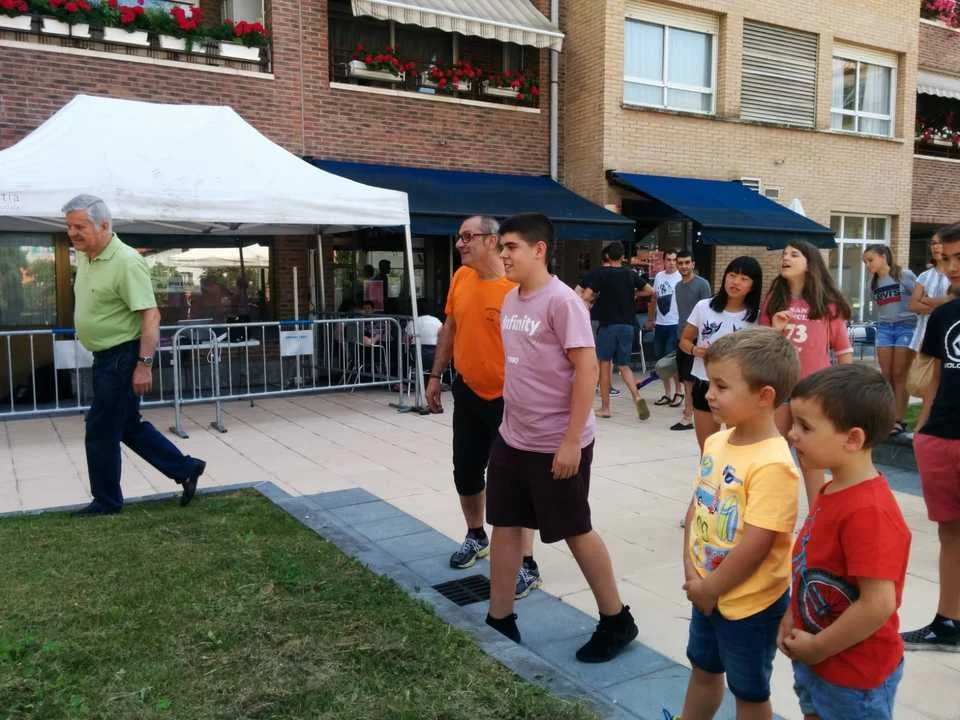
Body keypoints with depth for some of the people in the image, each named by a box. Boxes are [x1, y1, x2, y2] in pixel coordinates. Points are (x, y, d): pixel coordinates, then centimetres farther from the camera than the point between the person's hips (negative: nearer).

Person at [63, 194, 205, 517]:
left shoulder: (126, 262, -21)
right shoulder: (84, 257, 8)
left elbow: (150, 315, -25)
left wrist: (144, 364, -28)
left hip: (123, 357, -9)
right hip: (106, 357, 9)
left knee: (101, 432, 2)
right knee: (129, 426, 17)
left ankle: (106, 502, 19)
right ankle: (186, 469, 26)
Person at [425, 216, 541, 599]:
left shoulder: (517, 287, -19)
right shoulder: (460, 278, 2)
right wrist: (436, 376, 14)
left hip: (507, 398, -6)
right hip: (467, 392, 7)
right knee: (465, 471, 17)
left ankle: (527, 565, 12)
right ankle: (476, 536, 41)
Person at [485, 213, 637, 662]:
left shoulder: (561, 301, -17)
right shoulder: (510, 300, 8)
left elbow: (587, 369, -20)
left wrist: (571, 440, -21)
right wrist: (511, 422, 16)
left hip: (556, 445, -8)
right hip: (511, 439, 8)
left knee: (575, 531, 6)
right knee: (504, 526, 12)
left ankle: (616, 621, 27)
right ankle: (499, 620, 28)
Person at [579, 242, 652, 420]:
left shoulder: (599, 273, -4)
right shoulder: (630, 274, 8)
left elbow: (585, 297, -14)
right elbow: (651, 291, 16)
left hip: (607, 324, -3)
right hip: (627, 325, 4)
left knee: (605, 364, 7)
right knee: (623, 365, 13)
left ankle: (605, 407, 10)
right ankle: (637, 397, -9)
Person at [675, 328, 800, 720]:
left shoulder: (773, 465, -28)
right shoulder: (716, 442, -3)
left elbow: (754, 546, -27)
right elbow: (696, 508, 3)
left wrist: (709, 587, -14)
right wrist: (693, 576, -4)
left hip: (751, 602, -7)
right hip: (707, 591, 7)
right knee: (703, 669, 28)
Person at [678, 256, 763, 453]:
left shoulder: (756, 317, -4)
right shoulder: (704, 307, -1)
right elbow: (684, 340, 8)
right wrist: (695, 350, -12)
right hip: (704, 385, 2)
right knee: (707, 451, 14)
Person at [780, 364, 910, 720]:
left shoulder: (868, 512, -29)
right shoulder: (832, 492, 0)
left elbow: (878, 605, -30)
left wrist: (818, 647, -20)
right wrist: (794, 614, 2)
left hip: (855, 675, -8)